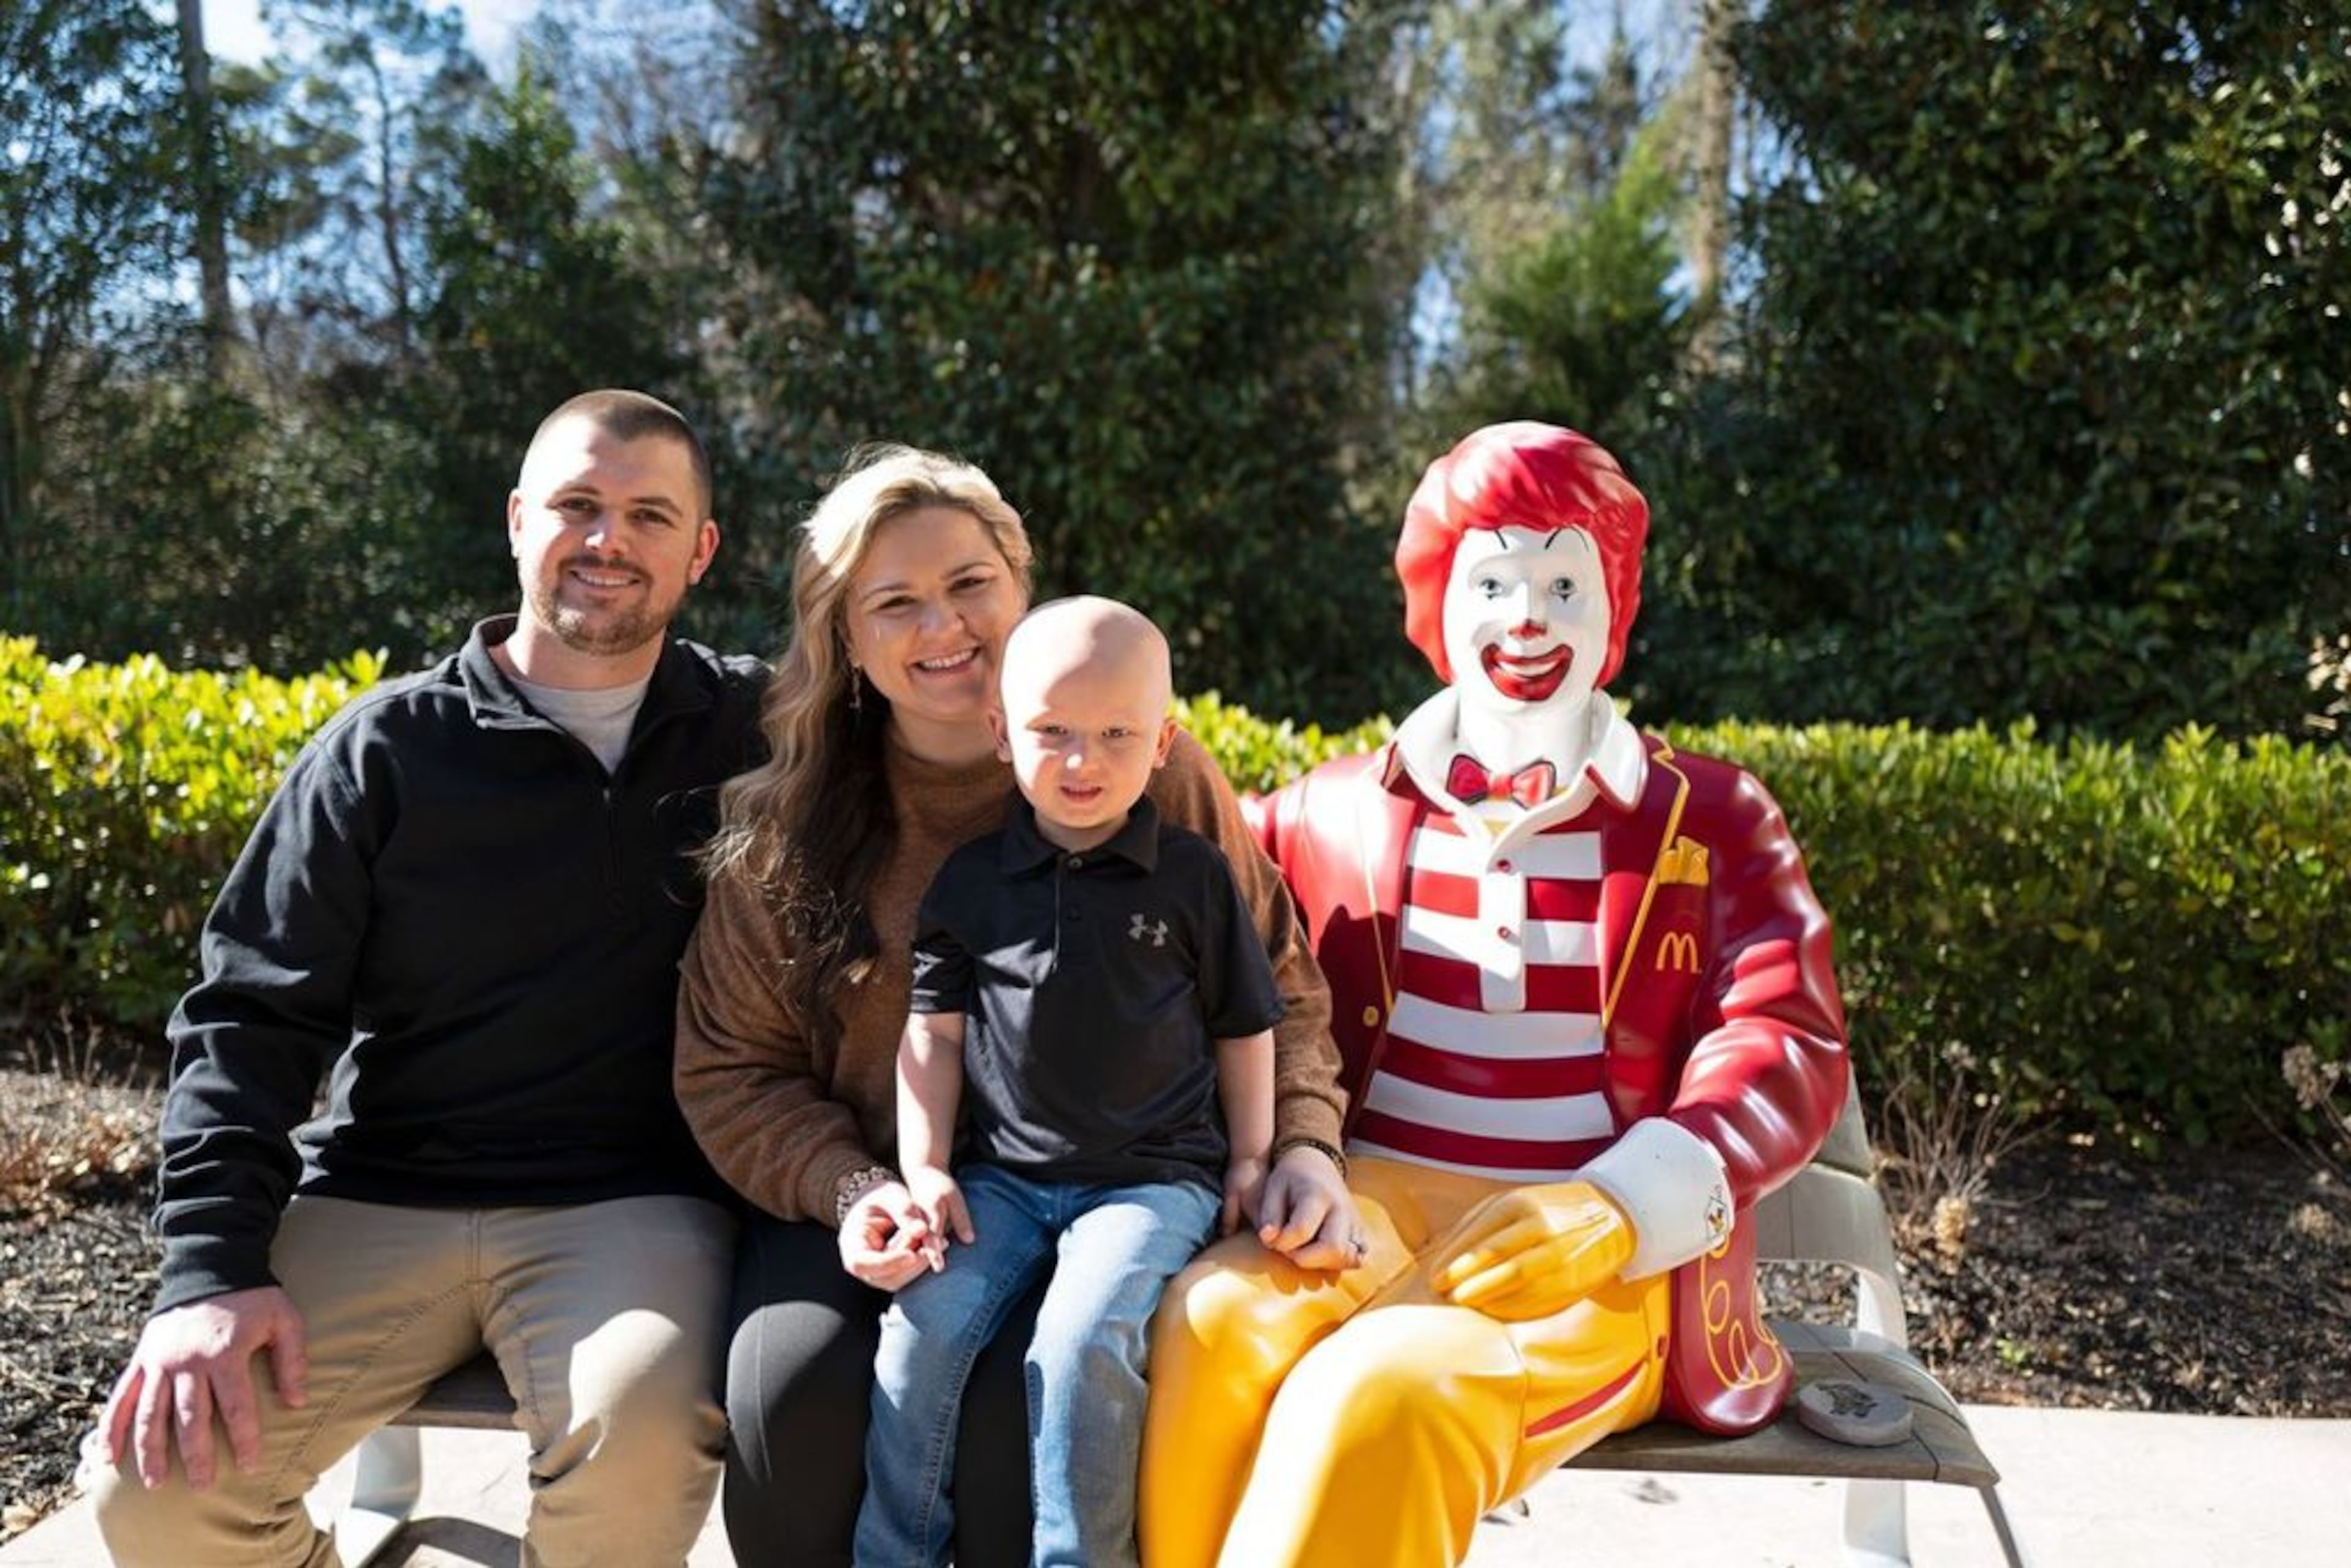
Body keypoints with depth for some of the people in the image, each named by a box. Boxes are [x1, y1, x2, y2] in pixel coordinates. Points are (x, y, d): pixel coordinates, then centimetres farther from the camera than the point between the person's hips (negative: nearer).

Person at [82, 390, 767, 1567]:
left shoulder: (759, 729, 4)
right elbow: (252, 1015, 2)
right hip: (375, 1201, 2)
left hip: (630, 1206, -1)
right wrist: (212, 1268, -10)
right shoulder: (386, 750, 3)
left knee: (640, 1447, -32)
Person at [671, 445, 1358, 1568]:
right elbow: (730, 1067, 4)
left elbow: (1273, 991, 8)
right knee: (793, 1393, -27)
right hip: (877, 1210, 2)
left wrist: (1301, 1143, -9)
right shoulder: (782, 821, 1)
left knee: (1022, 1412, -30)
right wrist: (848, 1192, -13)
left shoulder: (1156, 773, 0)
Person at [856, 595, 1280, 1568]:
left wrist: (1248, 1164, 7)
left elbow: (1243, 1029, 9)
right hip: (1003, 1176, 3)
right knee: (923, 1328, -16)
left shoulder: (1193, 877, 0)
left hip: (1153, 1176, -2)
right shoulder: (970, 881, 4)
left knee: (1083, 1340, -25)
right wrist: (925, 1168, 0)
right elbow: (934, 1029, 8)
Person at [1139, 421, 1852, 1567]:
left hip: (1605, 1256, -2)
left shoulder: (1710, 823, 9)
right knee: (1211, 1330, -31)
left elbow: (1788, 1048, -2)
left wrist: (1608, 1208, -19)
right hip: (1374, 1207, 2)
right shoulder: (1336, 813, 15)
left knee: (1383, 1392, -33)